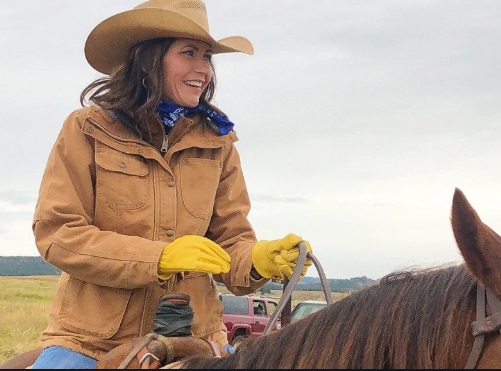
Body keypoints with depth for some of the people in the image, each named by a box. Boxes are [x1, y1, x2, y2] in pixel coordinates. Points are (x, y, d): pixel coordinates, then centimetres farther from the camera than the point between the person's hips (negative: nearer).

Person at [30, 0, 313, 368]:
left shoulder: (218, 144, 7)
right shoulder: (88, 129, -2)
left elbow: (231, 243, 7)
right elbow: (55, 232, -9)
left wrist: (260, 259, -17)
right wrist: (161, 257, -20)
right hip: (90, 336, -2)